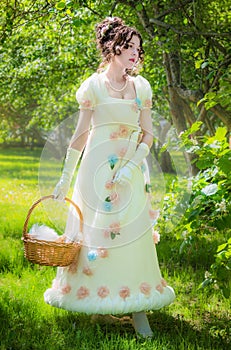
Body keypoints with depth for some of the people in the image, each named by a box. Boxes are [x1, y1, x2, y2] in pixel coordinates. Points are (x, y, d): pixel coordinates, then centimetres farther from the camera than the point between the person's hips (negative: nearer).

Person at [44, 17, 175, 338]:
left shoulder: (141, 87, 9)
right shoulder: (94, 86, 1)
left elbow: (148, 134, 8)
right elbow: (80, 135, 2)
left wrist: (132, 165, -9)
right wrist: (65, 178, 1)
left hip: (132, 171, 2)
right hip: (97, 168, -2)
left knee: (135, 237, -1)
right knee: (94, 232, 0)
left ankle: (138, 310, 2)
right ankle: (96, 301, 14)